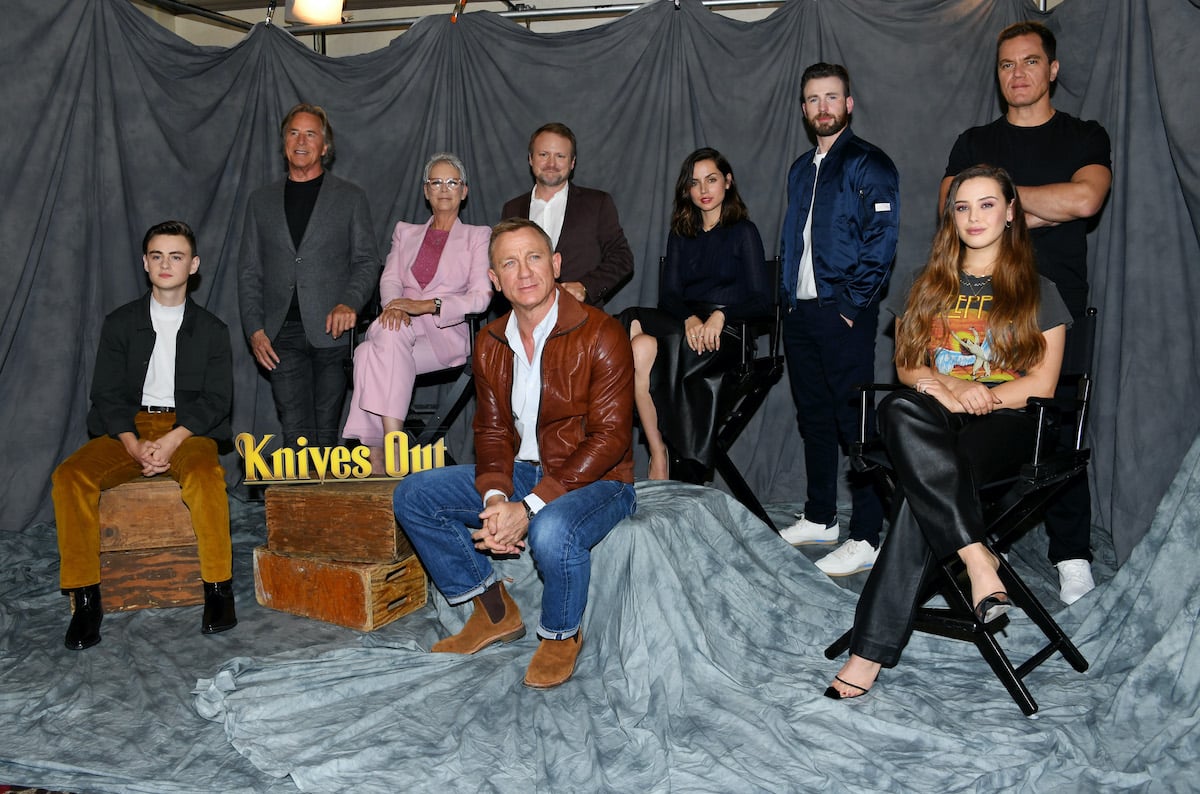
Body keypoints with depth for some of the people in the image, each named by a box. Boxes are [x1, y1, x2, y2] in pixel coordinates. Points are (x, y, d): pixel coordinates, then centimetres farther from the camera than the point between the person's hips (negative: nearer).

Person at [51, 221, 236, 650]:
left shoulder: (211, 329, 8)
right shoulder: (120, 323, 10)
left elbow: (216, 400, 0)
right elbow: (107, 394, 3)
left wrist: (172, 441, -17)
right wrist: (135, 445, -15)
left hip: (187, 430, -2)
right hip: (128, 430, 2)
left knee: (205, 475, -36)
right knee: (69, 477, -25)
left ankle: (218, 587, -23)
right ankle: (85, 599, -17)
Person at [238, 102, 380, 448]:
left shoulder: (350, 198, 10)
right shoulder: (262, 200, 16)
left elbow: (366, 261, 5)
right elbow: (249, 273, 14)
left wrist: (349, 303, -14)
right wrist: (255, 330, 2)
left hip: (331, 331, -2)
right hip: (282, 335, 2)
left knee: (326, 430, -1)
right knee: (295, 432, -4)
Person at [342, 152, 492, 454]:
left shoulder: (478, 237, 14)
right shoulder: (405, 232, 27)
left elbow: (480, 296, -1)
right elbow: (390, 279, 11)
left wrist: (426, 305, -16)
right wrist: (395, 306, -15)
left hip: (446, 332, -3)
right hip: (401, 327, 3)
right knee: (389, 330, -37)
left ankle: (379, 449, -35)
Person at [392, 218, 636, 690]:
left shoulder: (600, 335, -16)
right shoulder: (491, 343, 5)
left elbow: (609, 438, -20)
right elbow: (492, 430, 6)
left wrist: (529, 508, -26)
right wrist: (495, 498, -16)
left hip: (595, 480, -6)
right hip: (522, 473, 7)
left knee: (553, 533, -38)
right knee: (413, 495, -5)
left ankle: (561, 636, -4)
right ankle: (494, 612, 7)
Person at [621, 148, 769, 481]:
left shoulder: (744, 231, 7)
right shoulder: (680, 235, 20)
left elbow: (762, 299, -1)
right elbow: (668, 294, 8)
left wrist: (719, 315, -20)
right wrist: (690, 318, -15)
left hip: (726, 333, -4)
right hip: (684, 324, 4)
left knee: (643, 347, -30)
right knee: (641, 345, -31)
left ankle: (660, 452, -20)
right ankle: (657, 453, -26)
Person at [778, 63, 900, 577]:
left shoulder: (869, 164, -4)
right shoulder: (800, 170, 19)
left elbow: (880, 243, -12)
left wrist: (851, 304, -16)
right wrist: (789, 299, 13)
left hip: (843, 314, -7)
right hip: (800, 313, 8)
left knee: (855, 421, -6)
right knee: (814, 417, 14)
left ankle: (867, 538, -1)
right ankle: (819, 519, 25)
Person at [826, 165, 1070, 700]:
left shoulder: (1036, 292, 13)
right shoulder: (930, 286, 23)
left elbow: (1041, 384, 3)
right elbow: (907, 366, 14)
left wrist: (974, 395, -13)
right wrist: (942, 387, -10)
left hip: (1005, 422, -2)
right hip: (934, 418, 3)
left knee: (924, 486, -37)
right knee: (900, 410, -39)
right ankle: (978, 561, -44)